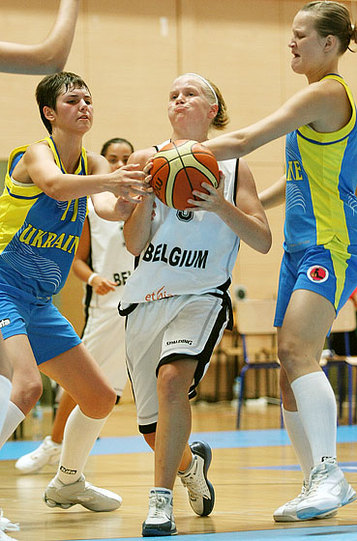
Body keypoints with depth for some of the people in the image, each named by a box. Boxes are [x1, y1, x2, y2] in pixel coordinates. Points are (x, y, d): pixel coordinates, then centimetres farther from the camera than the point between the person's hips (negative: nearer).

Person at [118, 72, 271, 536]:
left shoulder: (231, 167, 5)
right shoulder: (147, 160, 7)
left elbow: (263, 241, 0)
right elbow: (135, 244, 1)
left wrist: (221, 206, -15)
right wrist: (148, 193, -15)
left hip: (202, 296, -3)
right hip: (147, 299, 3)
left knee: (172, 379, -33)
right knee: (154, 432, 8)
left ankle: (161, 499, -25)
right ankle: (191, 462, 44)